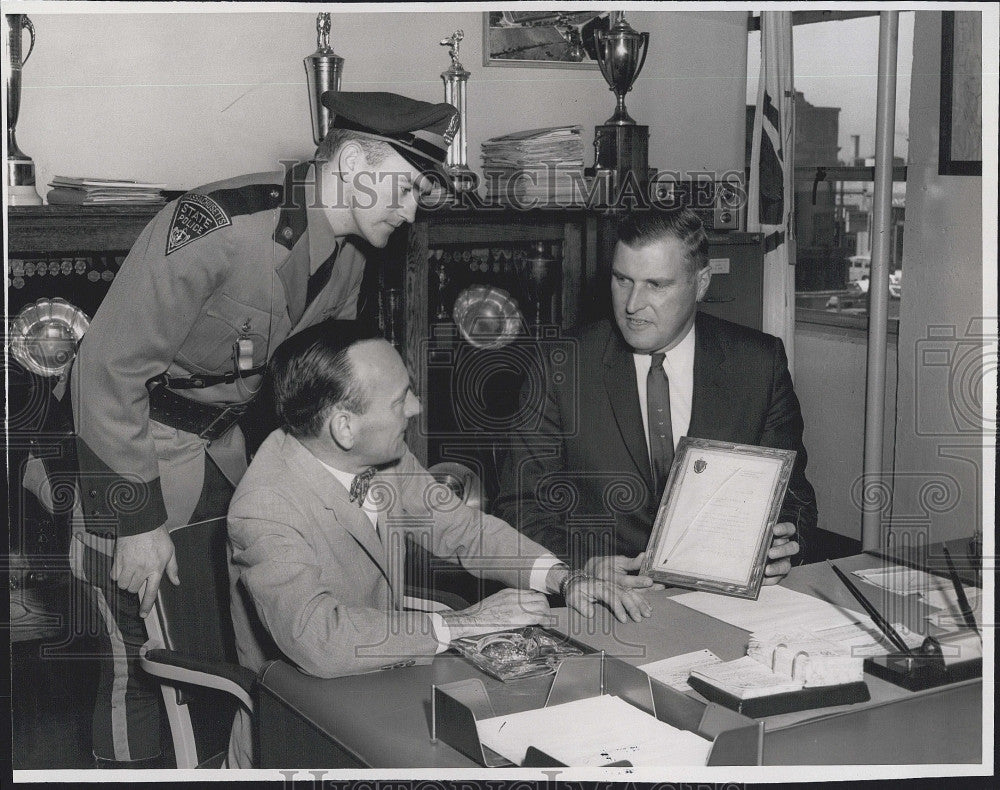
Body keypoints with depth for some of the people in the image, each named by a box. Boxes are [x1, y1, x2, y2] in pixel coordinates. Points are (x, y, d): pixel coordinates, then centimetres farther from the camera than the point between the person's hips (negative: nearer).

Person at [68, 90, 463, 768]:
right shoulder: (215, 226, -28)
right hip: (141, 449, -7)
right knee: (141, 657, -3)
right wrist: (137, 522, -22)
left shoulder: (350, 255, -2)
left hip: (229, 446, 7)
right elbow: (107, 371, -24)